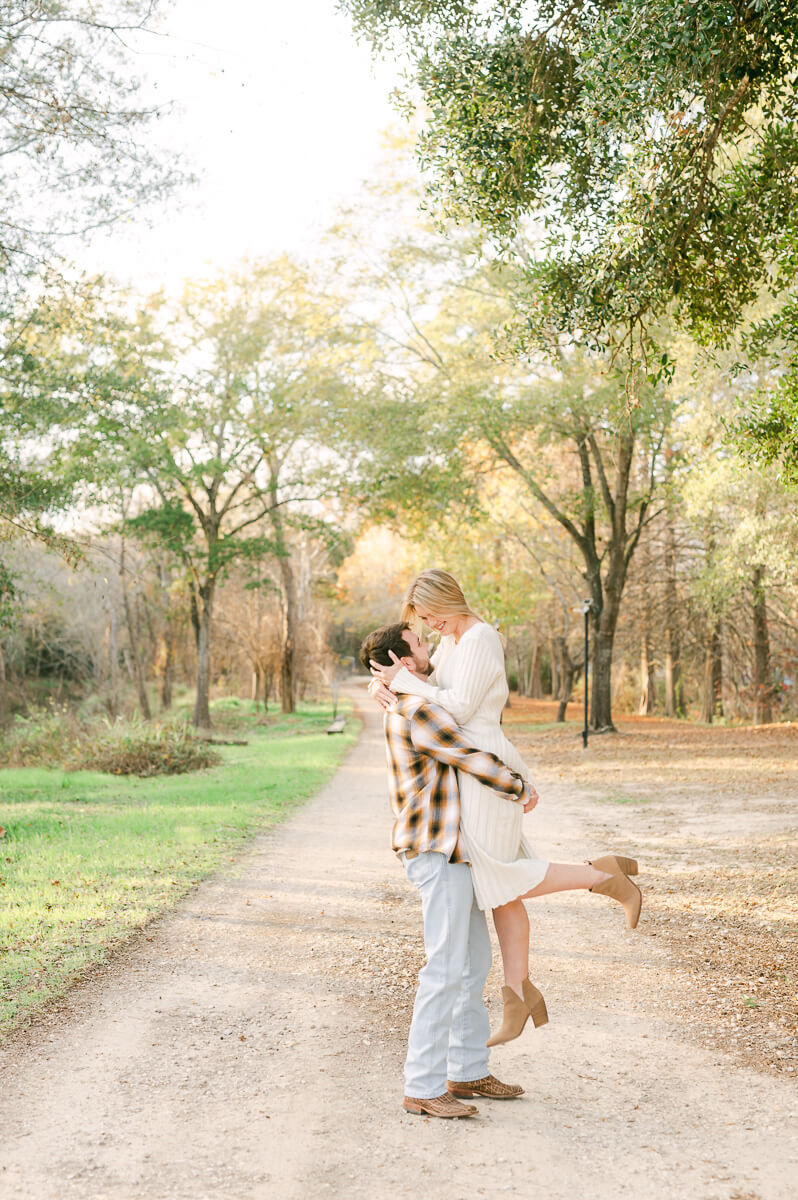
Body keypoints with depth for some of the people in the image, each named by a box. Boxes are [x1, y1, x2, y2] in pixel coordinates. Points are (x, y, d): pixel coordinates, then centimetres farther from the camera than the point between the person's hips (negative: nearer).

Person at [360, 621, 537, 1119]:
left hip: (450, 852, 11)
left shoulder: (410, 707, 17)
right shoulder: (417, 711, -17)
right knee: (447, 969, -9)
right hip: (439, 852, -11)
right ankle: (423, 1087, -4)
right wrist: (521, 789, 0)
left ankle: (468, 1072, 22)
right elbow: (473, 760, -14)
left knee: (475, 960, 15)